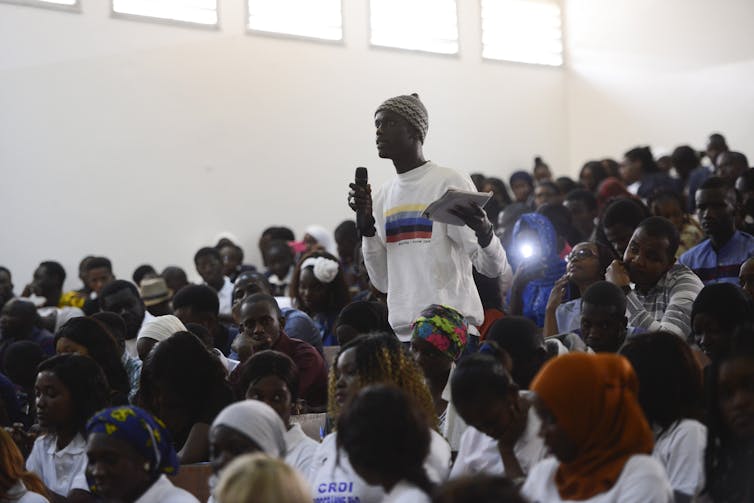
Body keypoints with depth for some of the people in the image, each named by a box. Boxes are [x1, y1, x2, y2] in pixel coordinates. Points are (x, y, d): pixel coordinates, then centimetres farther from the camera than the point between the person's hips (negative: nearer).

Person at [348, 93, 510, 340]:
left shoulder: (449, 183, -4)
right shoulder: (383, 196, 13)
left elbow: (494, 268, -9)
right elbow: (383, 281, 12)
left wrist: (484, 232, -31)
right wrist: (367, 225, 1)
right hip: (402, 333, 5)